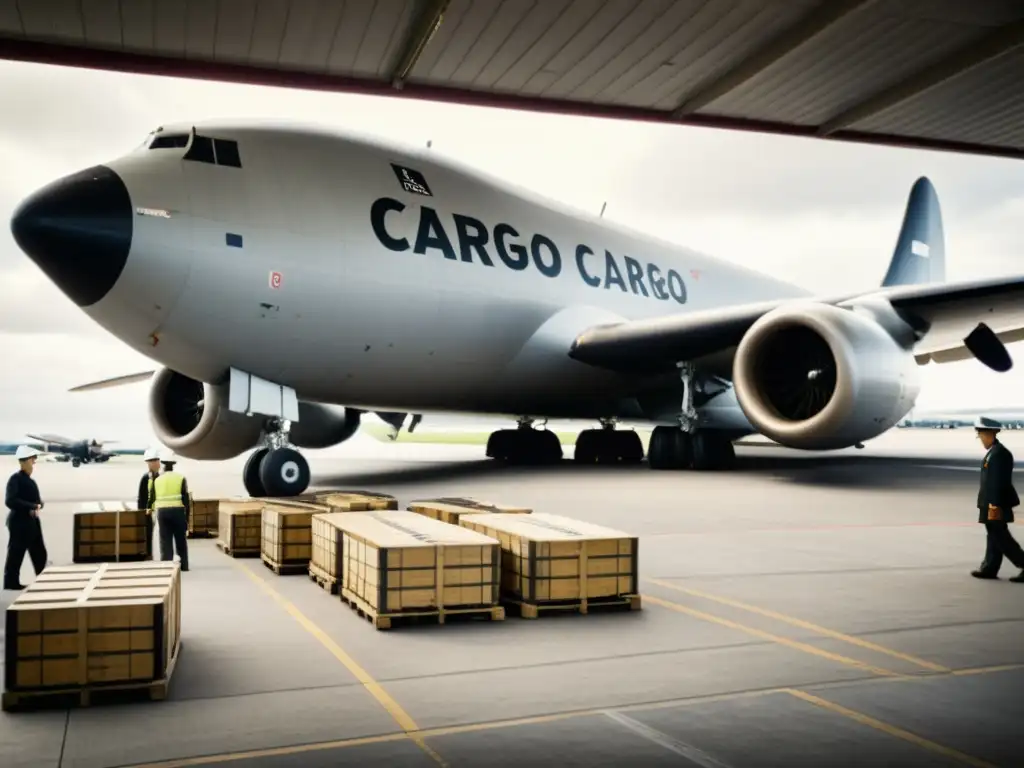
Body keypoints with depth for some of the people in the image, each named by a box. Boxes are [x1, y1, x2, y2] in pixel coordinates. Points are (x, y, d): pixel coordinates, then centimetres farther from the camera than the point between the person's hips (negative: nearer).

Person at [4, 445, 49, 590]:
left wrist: (38, 506, -7)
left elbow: (38, 501, 17)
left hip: (33, 522, 8)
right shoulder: (15, 479, -10)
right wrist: (32, 506, -21)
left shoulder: (30, 480, 15)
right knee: (16, 554, -1)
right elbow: (10, 501, -22)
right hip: (20, 522, -8)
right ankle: (11, 582, 9)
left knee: (40, 553, 10)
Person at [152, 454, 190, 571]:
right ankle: (184, 565, 14)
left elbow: (153, 499, 7)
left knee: (165, 540, 5)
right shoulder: (180, 478, -1)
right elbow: (185, 499, -4)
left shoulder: (157, 480, 8)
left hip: (162, 511, 1)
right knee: (181, 539, 10)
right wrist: (187, 517, -1)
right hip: (178, 511, -1)